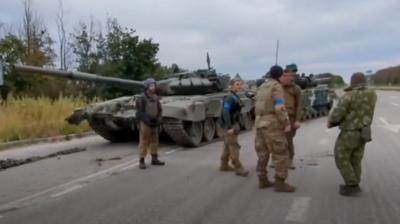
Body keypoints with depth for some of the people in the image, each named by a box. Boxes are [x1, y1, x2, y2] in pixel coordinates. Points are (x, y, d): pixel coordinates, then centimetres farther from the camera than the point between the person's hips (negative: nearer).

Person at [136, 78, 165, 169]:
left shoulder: (156, 98, 7)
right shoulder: (141, 98, -10)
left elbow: (159, 110, 15)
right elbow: (139, 112, -12)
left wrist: (159, 119, 0)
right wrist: (147, 121, -17)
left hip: (154, 124, 6)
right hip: (145, 123, -6)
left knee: (154, 141, 10)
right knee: (144, 142, -4)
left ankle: (154, 159, 20)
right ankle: (141, 161, 2)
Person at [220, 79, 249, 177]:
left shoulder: (236, 97, 13)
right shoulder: (229, 97, -17)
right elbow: (225, 113, -24)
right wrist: (229, 127, -28)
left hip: (235, 124, 10)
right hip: (231, 125, -10)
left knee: (228, 146, 15)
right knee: (234, 147, -7)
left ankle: (224, 165, 23)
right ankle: (238, 168, -5)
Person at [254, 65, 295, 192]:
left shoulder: (262, 87, 15)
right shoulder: (276, 86, -10)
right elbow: (280, 107, -20)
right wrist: (287, 124, -16)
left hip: (260, 123, 8)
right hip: (272, 125, -8)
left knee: (263, 153, 13)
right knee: (281, 154, -4)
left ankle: (262, 180, 16)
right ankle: (280, 184, -4)